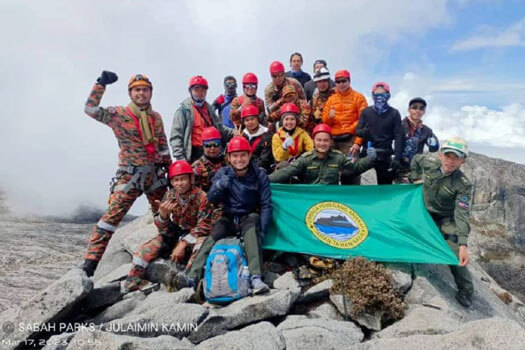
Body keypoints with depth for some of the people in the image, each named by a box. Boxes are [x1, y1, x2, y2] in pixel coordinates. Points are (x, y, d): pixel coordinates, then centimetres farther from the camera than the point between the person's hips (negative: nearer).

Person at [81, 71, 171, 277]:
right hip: (129, 175, -4)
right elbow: (91, 109, -14)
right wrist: (101, 84, -17)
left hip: (154, 174, 5)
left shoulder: (156, 117, 10)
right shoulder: (119, 115, -2)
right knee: (111, 217, -12)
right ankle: (91, 260, -5)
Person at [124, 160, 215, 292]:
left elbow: (203, 226, -19)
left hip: (195, 234, -4)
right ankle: (133, 279, -10)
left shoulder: (201, 197, -19)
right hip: (176, 233, 4)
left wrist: (183, 244, -27)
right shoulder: (169, 196, -6)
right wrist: (163, 214, -29)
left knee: (202, 243, -36)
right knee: (151, 245, -14)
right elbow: (163, 228, -6)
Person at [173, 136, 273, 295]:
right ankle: (191, 277, -35)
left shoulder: (259, 175, -8)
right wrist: (219, 185, -34)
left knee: (251, 233, -35)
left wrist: (262, 231, -18)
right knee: (211, 237, -25)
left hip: (250, 216, -2)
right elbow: (212, 200, -12)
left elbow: (266, 205, -8)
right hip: (229, 217, 2)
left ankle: (256, 278, -46)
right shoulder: (223, 173, -3)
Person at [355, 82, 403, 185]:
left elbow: (398, 136, -3)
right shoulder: (366, 111, 6)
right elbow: (357, 131, 5)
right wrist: (364, 132, -20)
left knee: (385, 185, 5)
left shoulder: (394, 113, 1)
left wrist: (397, 157, -12)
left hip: (385, 155, -1)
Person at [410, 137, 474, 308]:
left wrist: (463, 244, -39)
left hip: (446, 219, -4)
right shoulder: (429, 161, -18)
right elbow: (415, 159, 7)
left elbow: (461, 215, -32)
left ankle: (465, 291, 8)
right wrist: (416, 179, 4)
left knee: (454, 254, -11)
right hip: (425, 212, 4)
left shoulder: (463, 185, -27)